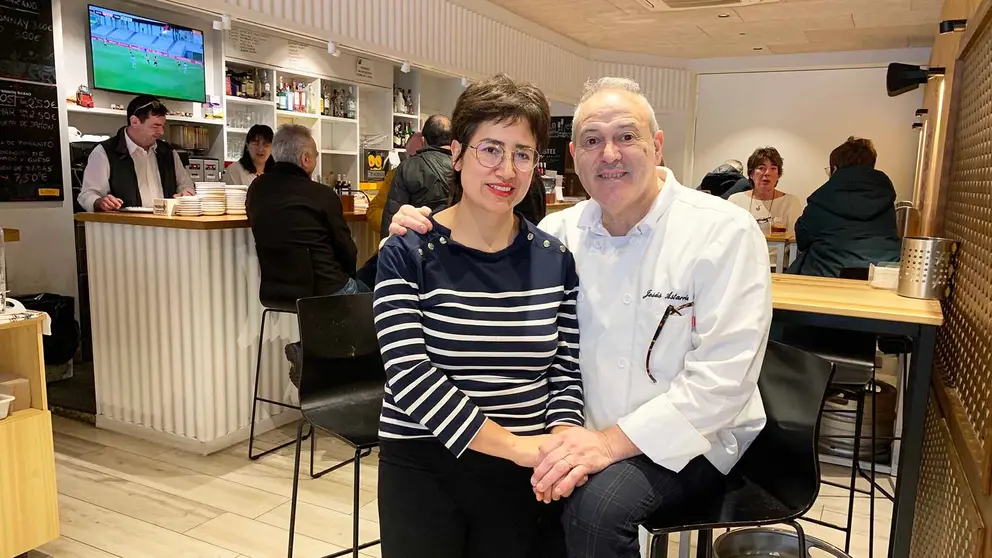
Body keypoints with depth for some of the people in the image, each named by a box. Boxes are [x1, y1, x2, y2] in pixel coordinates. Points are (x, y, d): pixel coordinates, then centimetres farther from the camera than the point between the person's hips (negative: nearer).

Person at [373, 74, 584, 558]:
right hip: (422, 469, -2)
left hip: (522, 477, 3)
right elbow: (410, 375, -17)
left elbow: (566, 370, 3)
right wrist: (514, 443, -22)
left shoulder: (555, 259, 0)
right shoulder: (407, 255, -9)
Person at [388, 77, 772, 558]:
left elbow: (724, 375, -18)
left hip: (689, 436, -4)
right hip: (587, 430, 4)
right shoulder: (560, 231, 1)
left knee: (596, 507, -30)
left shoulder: (725, 232, -12)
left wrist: (614, 441, -27)